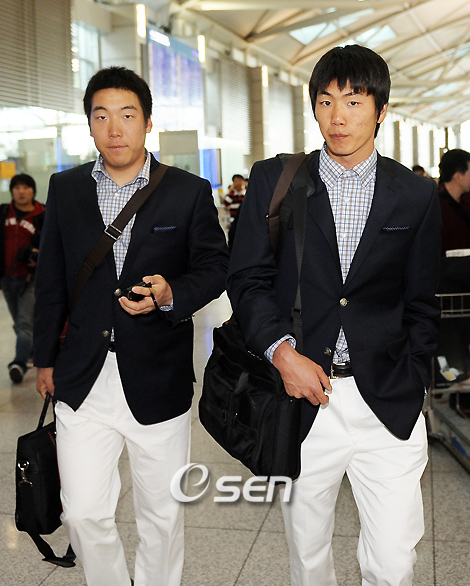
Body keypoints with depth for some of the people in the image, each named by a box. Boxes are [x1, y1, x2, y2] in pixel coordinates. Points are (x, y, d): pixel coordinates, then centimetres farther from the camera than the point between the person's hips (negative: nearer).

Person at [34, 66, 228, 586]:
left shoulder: (190, 192, -1)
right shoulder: (65, 189, 6)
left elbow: (214, 266, 1)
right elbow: (51, 279, 11)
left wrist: (172, 293, -20)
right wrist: (45, 358, 13)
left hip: (158, 382, -1)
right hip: (83, 381, 2)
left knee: (162, 515, 13)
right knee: (83, 514, 2)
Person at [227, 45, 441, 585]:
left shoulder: (417, 196, 6)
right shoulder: (272, 181, 4)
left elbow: (421, 307, 9)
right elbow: (246, 279, 2)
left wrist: (411, 389, 1)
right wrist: (281, 352, -13)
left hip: (388, 404, 0)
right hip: (302, 397, 0)